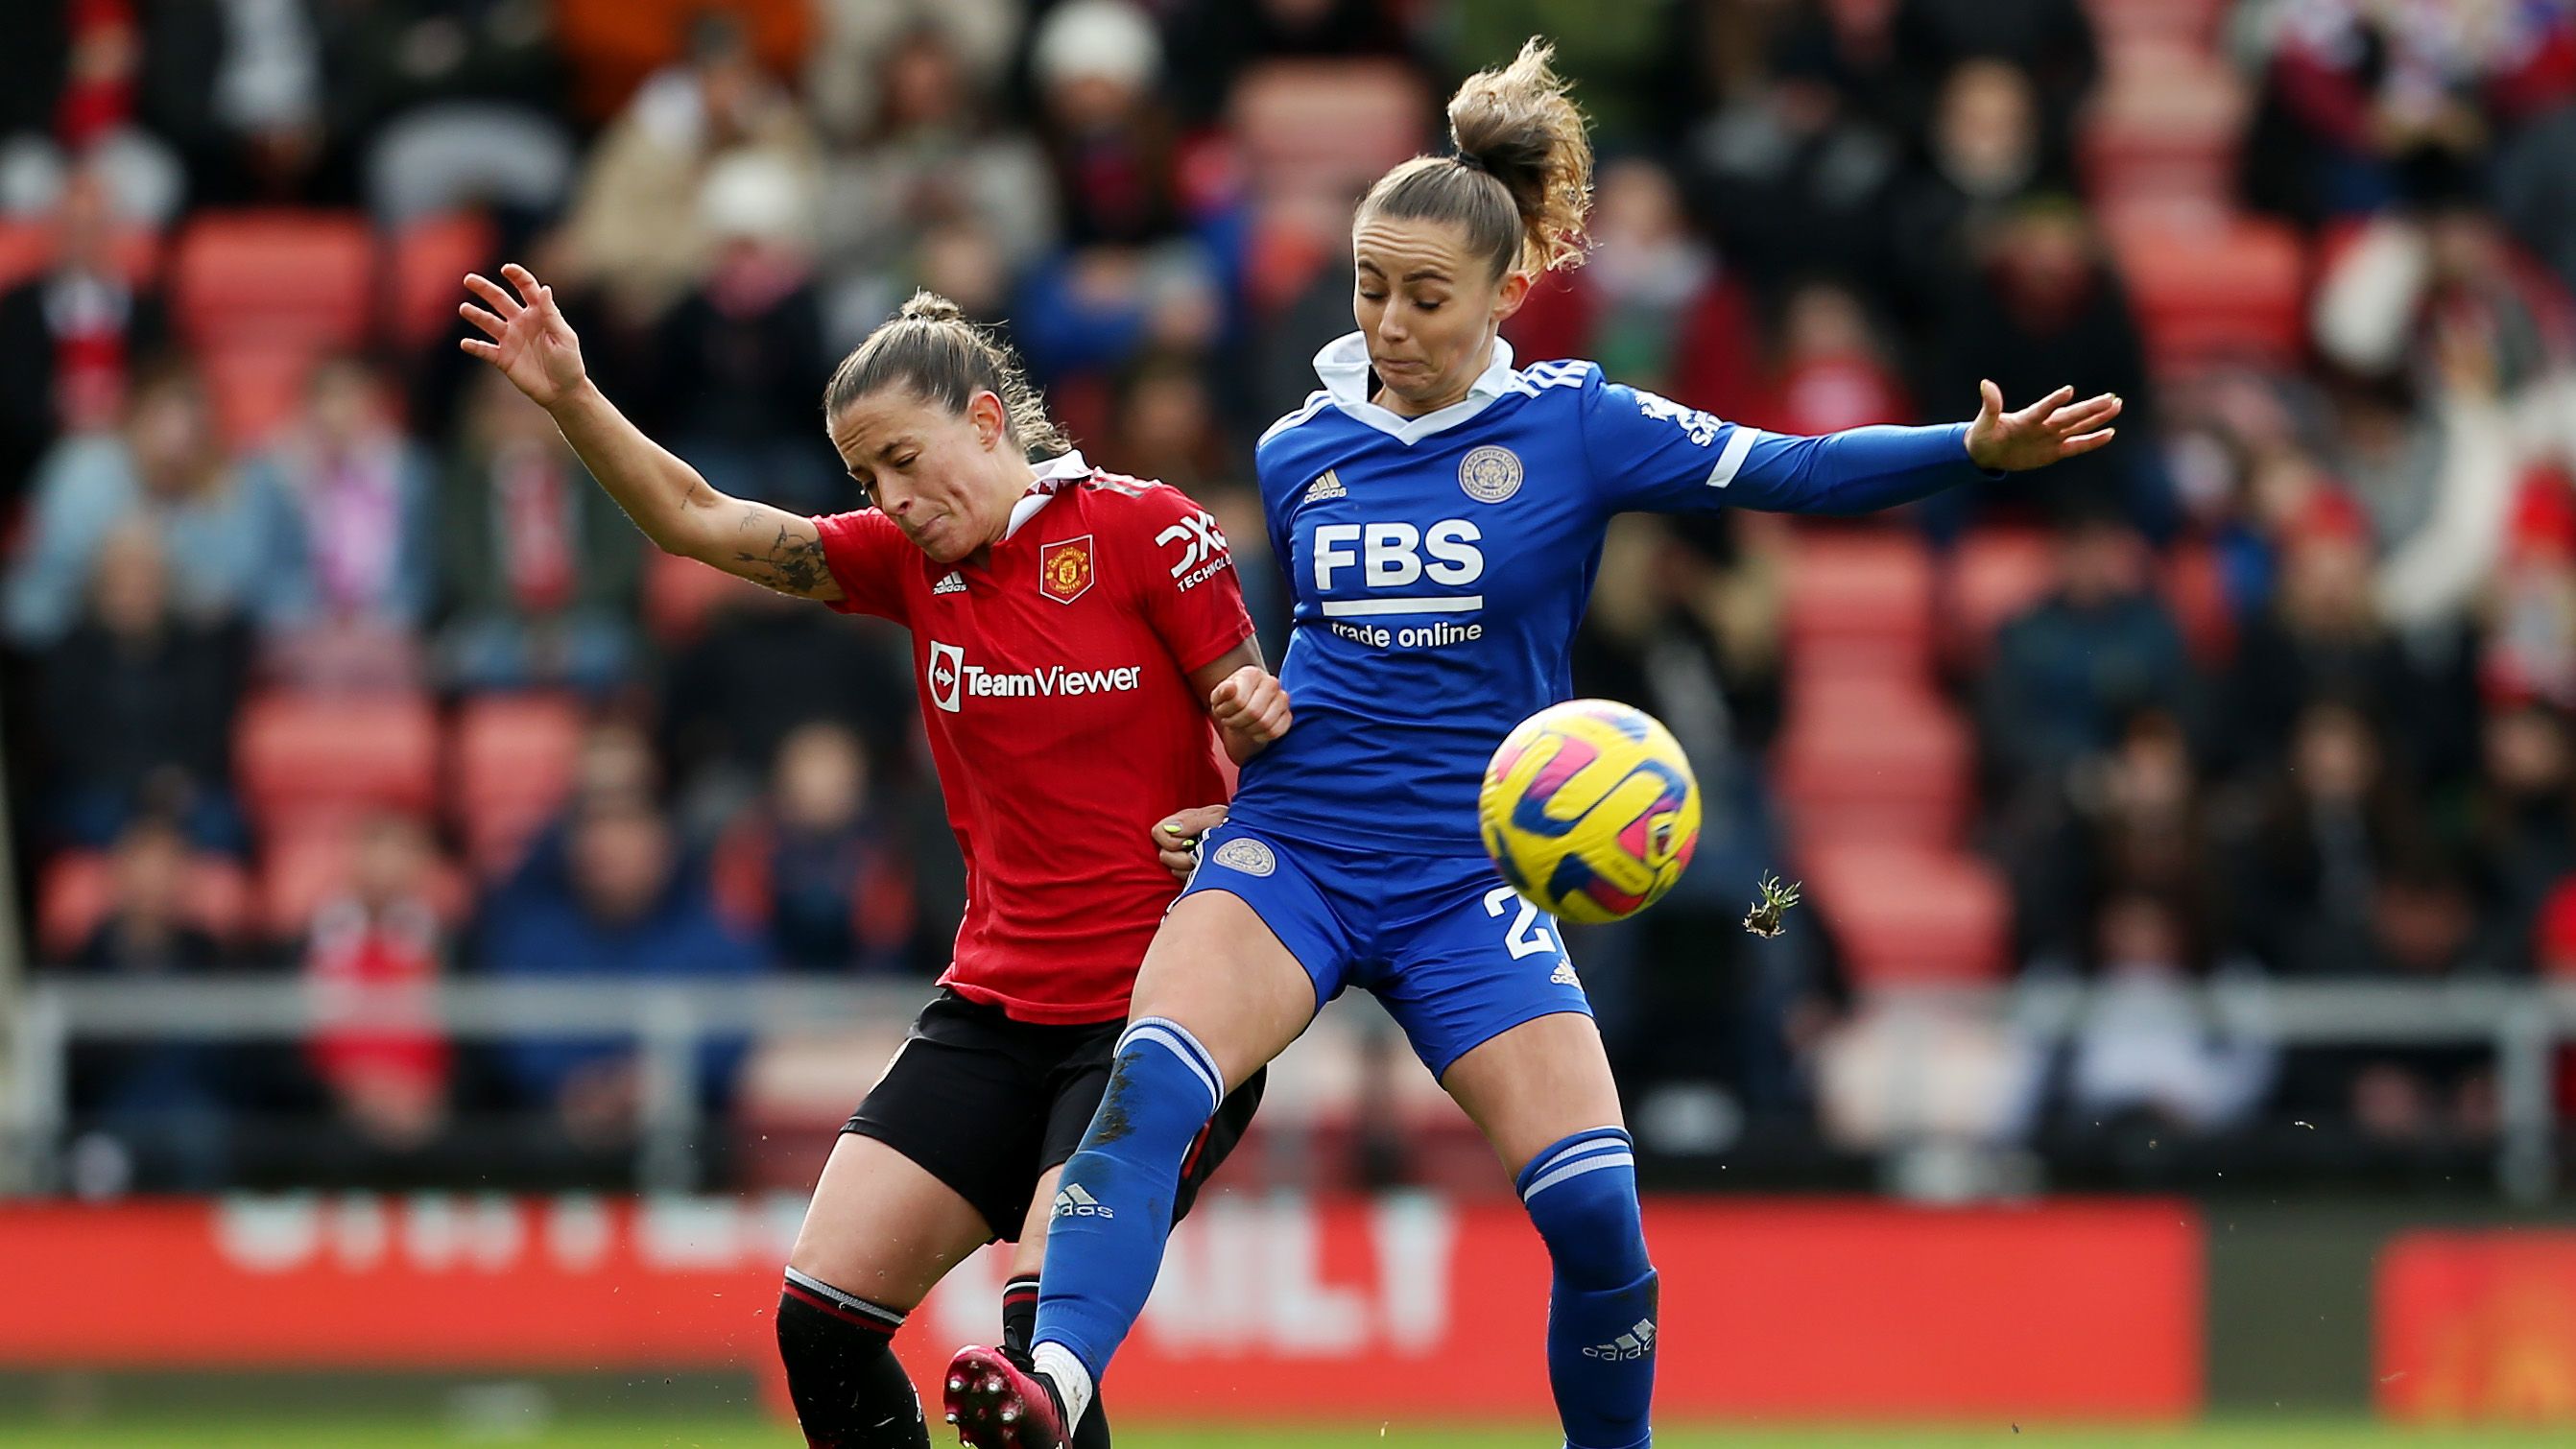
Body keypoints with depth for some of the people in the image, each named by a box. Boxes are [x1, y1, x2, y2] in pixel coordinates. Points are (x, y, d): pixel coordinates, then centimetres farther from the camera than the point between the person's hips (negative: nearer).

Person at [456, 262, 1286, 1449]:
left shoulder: (1142, 531, -8)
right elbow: (698, 521, 3)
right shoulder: (913, 560, 7)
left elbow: (1253, 726, -3)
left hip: (1159, 1014, -6)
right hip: (997, 1011, 6)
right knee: (820, 1318, -2)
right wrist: (573, 399, -11)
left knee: (1043, 1336, -22)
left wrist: (1257, 719, -26)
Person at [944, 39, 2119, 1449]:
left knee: (1595, 1213, -11)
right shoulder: (1297, 452, 7)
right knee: (1151, 1084, -28)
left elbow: (1792, 470, -8)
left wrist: (1977, 448, -20)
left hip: (1467, 882, -1)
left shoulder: (1575, 426, -1)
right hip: (1288, 852, 1)